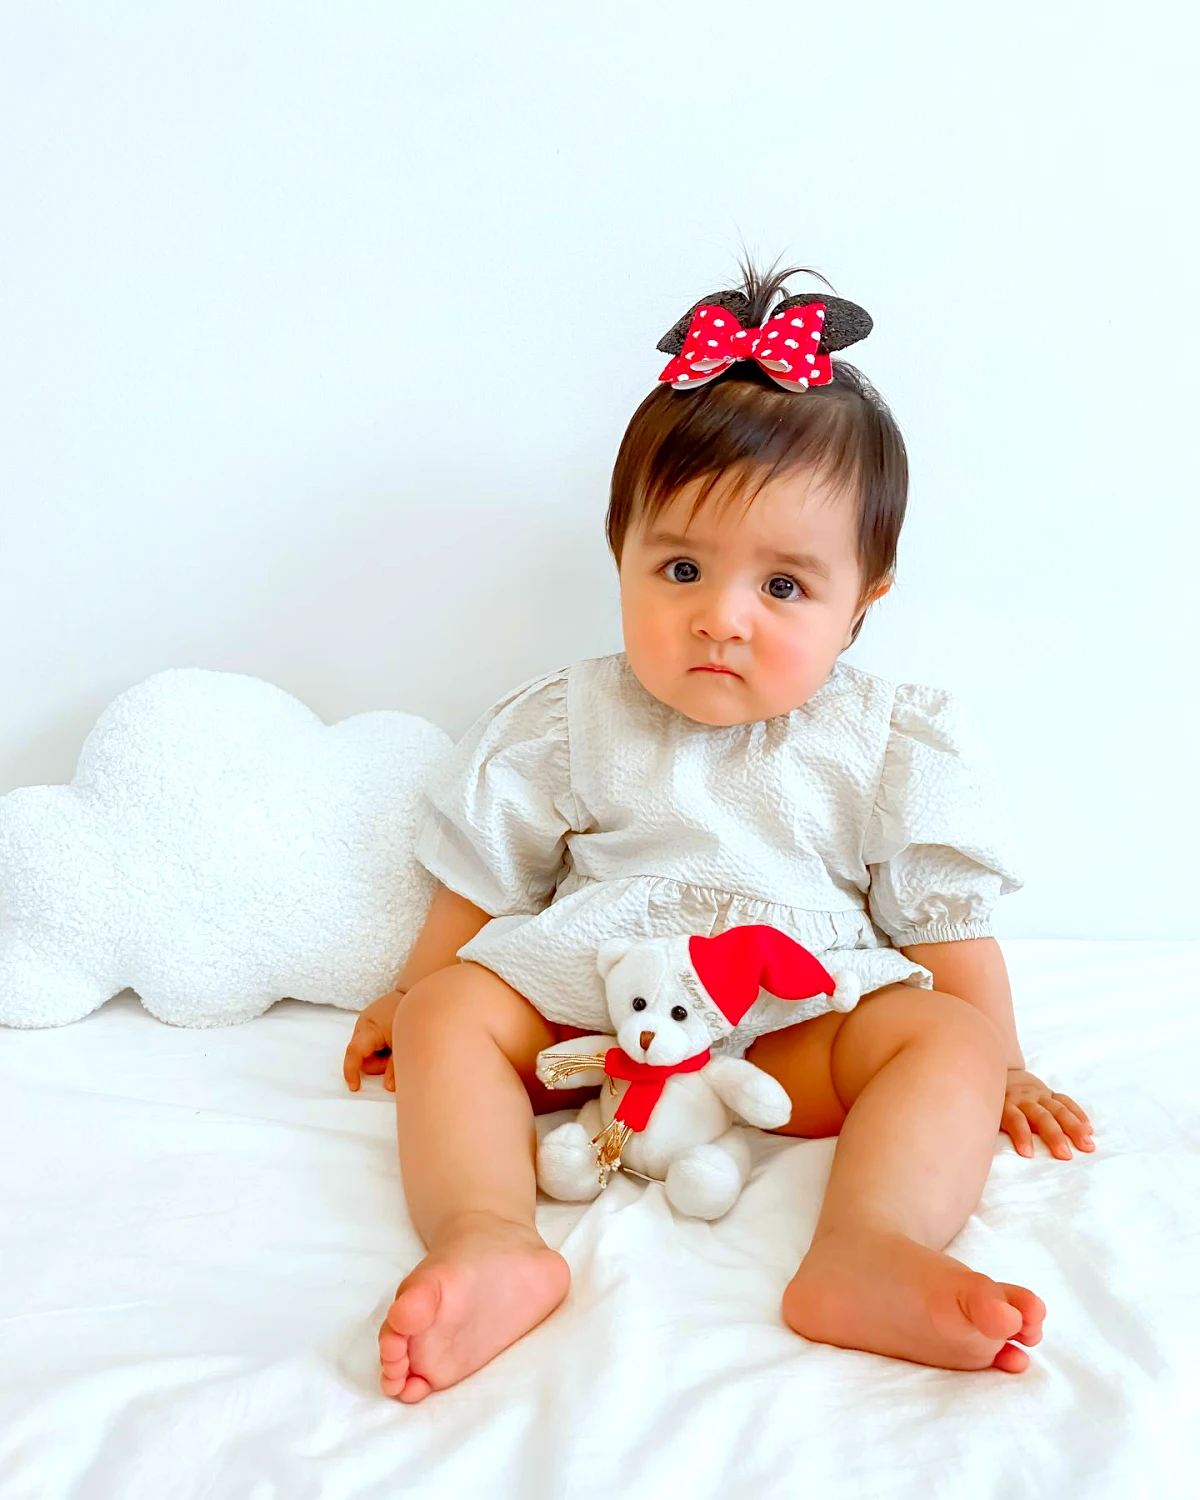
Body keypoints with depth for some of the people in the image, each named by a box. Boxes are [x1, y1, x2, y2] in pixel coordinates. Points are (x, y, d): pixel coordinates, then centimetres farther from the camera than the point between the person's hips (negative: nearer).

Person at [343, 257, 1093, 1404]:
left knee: (948, 1039, -25)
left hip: (803, 1027, 0)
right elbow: (484, 884, 14)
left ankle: (867, 1253, -46)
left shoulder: (894, 749, 3)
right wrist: (413, 1000, 14)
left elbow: (947, 929, 8)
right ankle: (490, 1243, -40)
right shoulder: (569, 726, 6)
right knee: (450, 1011, -21)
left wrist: (997, 1067, 4)